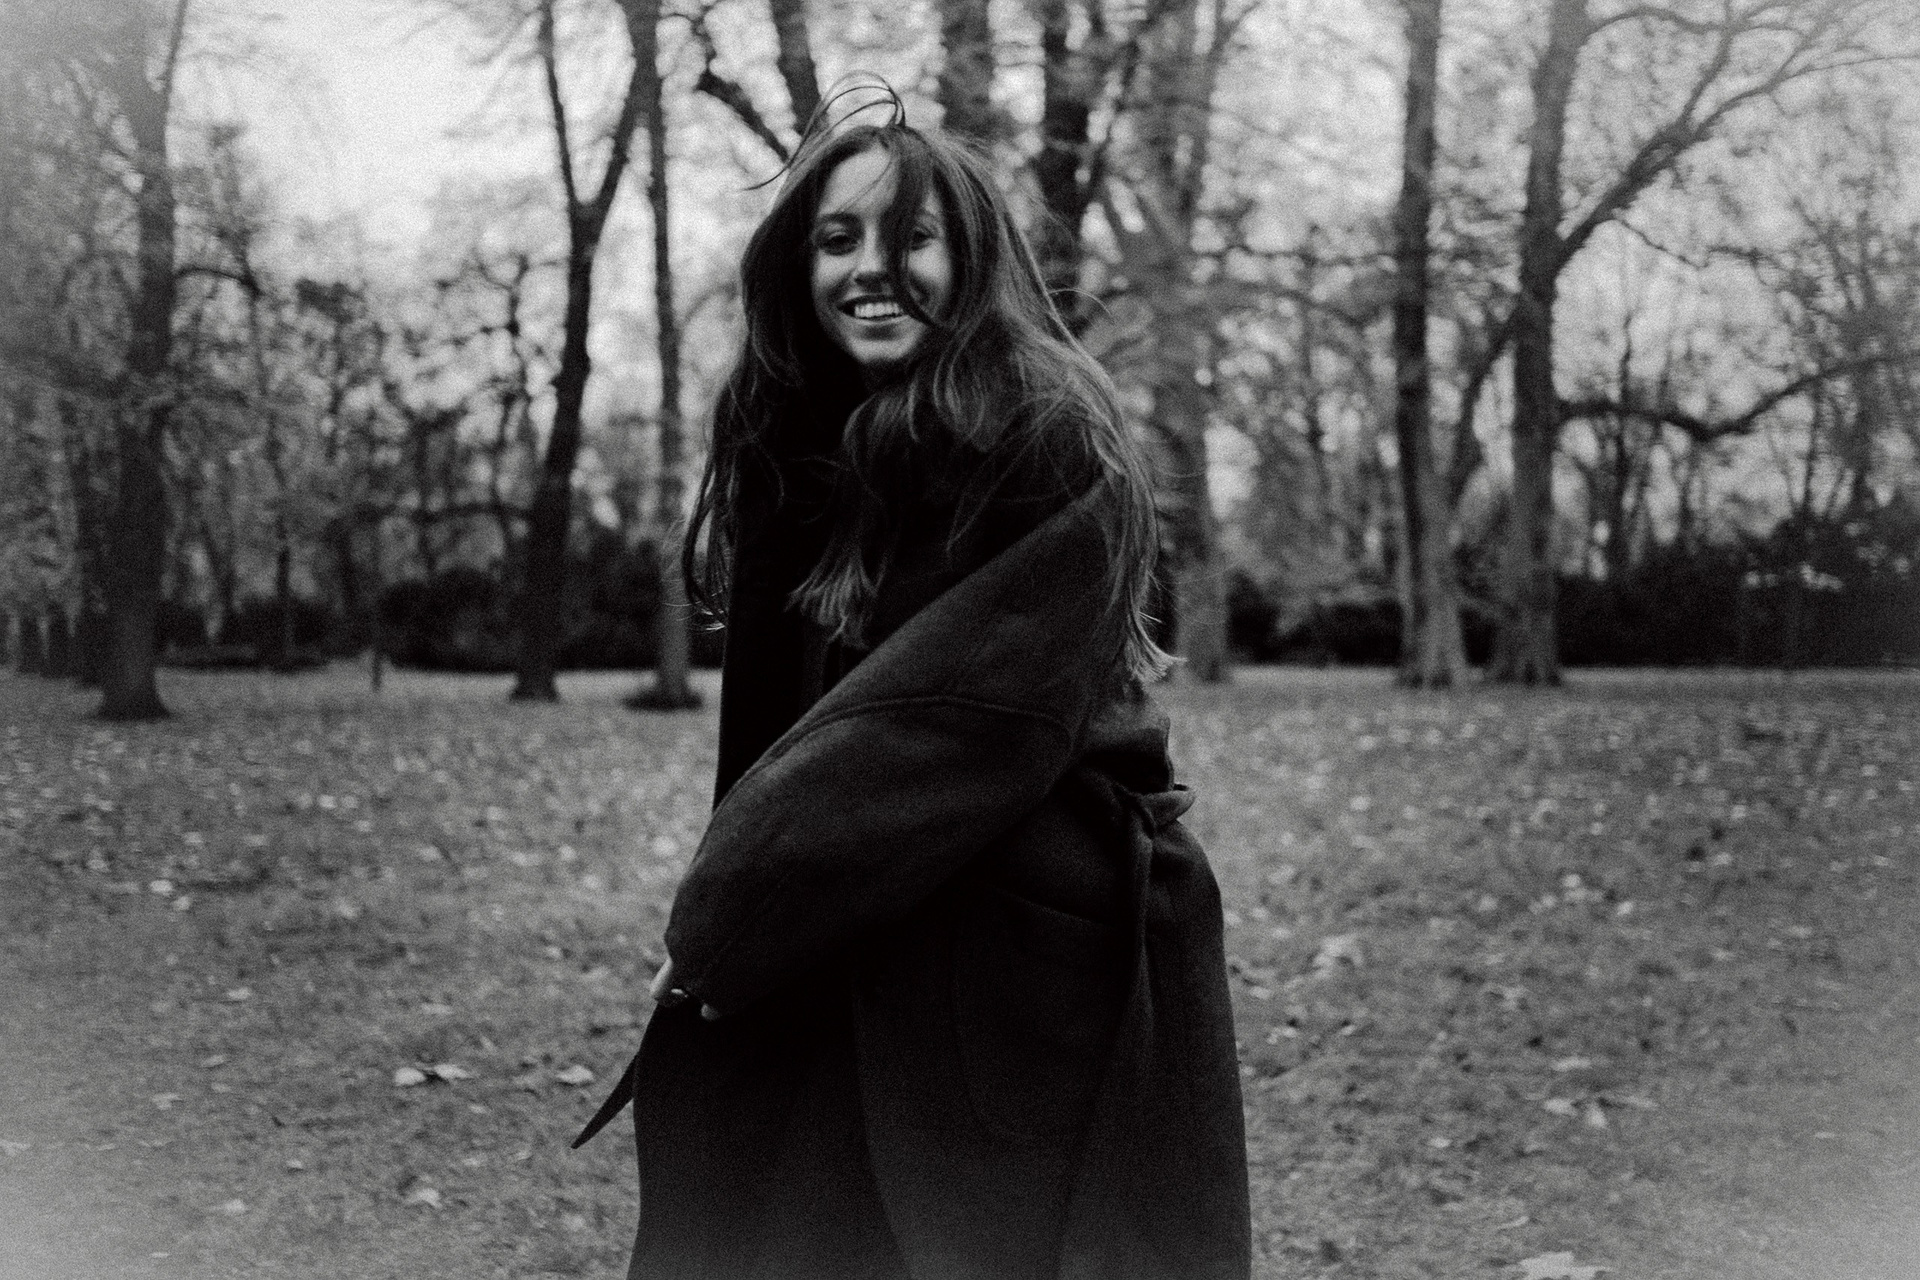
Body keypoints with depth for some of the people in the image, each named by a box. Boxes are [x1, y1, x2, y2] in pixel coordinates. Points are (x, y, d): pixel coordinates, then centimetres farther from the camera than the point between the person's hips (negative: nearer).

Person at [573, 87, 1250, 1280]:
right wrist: (727, 905, -1)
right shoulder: (802, 453, 9)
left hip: (1039, 970, -6)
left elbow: (968, 707, -20)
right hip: (838, 979, 6)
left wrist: (731, 914, -16)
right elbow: (770, 721, 11)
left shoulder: (1053, 452, -13)